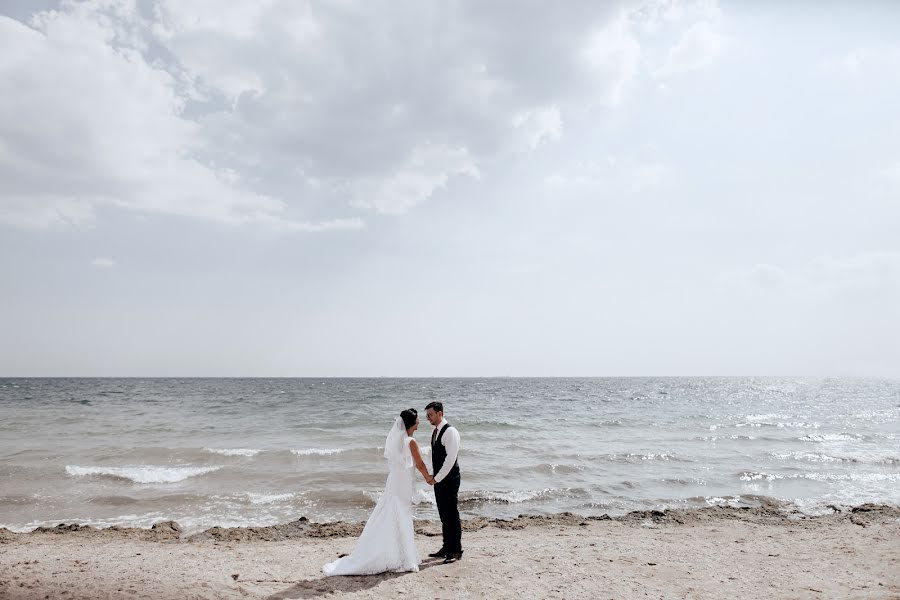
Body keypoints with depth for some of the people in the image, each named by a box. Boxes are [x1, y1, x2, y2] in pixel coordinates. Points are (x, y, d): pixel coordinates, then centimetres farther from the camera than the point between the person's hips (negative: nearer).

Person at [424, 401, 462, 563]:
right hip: (438, 479, 9)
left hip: (449, 479, -8)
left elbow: (451, 458, -21)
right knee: (444, 515, 14)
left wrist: (437, 478, -17)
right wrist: (433, 476, 11)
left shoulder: (450, 431, -16)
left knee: (452, 515, -2)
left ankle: (456, 551, 6)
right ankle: (447, 548, 23)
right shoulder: (435, 432, 12)